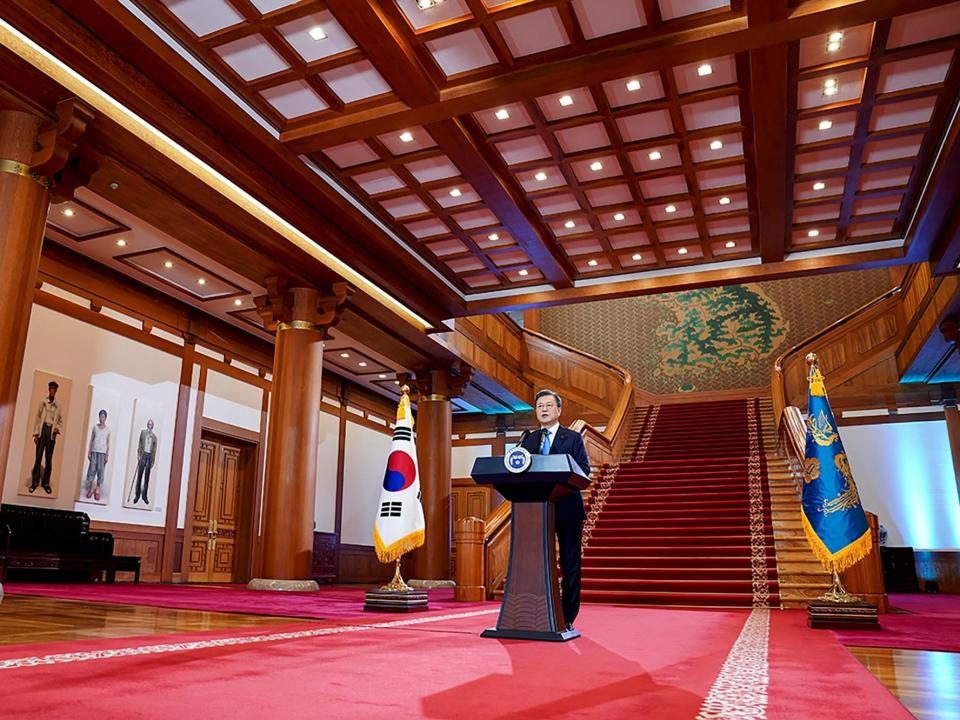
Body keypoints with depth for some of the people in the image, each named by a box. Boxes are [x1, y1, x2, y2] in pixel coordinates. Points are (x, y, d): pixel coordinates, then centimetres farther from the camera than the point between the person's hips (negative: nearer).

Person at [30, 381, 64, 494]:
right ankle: (35, 482, 2)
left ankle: (46, 482, 6)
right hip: (42, 429, -1)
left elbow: (60, 420, 15)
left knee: (49, 459, 2)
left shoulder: (58, 405, 9)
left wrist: (58, 428, -5)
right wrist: (36, 433, -1)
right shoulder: (43, 402, 5)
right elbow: (37, 418, 4)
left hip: (52, 432, 1)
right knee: (38, 456, -3)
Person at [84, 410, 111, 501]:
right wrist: (89, 452, 2)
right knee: (92, 469, -1)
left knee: (100, 470, -2)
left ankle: (97, 490, 3)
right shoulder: (95, 427, 7)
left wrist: (107, 455, -1)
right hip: (94, 451, 1)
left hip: (102, 452, -1)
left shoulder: (107, 429, 5)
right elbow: (91, 440, 8)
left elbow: (108, 443, 5)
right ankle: (91, 488, 10)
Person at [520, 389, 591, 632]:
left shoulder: (573, 438, 3)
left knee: (570, 564, 4)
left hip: (567, 508, -3)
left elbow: (584, 471, -6)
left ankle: (567, 619, 12)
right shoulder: (528, 441, 12)